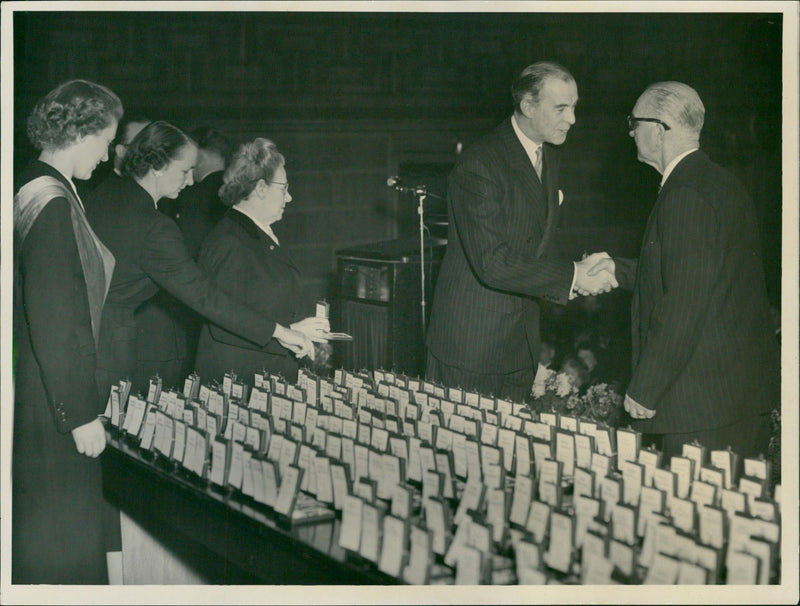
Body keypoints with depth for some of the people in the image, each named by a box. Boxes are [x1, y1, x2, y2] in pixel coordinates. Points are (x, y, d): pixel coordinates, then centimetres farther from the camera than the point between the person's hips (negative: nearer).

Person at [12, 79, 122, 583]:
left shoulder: (32, 191, 9)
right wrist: (82, 414, -18)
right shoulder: (54, 205, -21)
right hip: (51, 408, -10)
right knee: (61, 540, 1)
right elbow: (56, 323, -23)